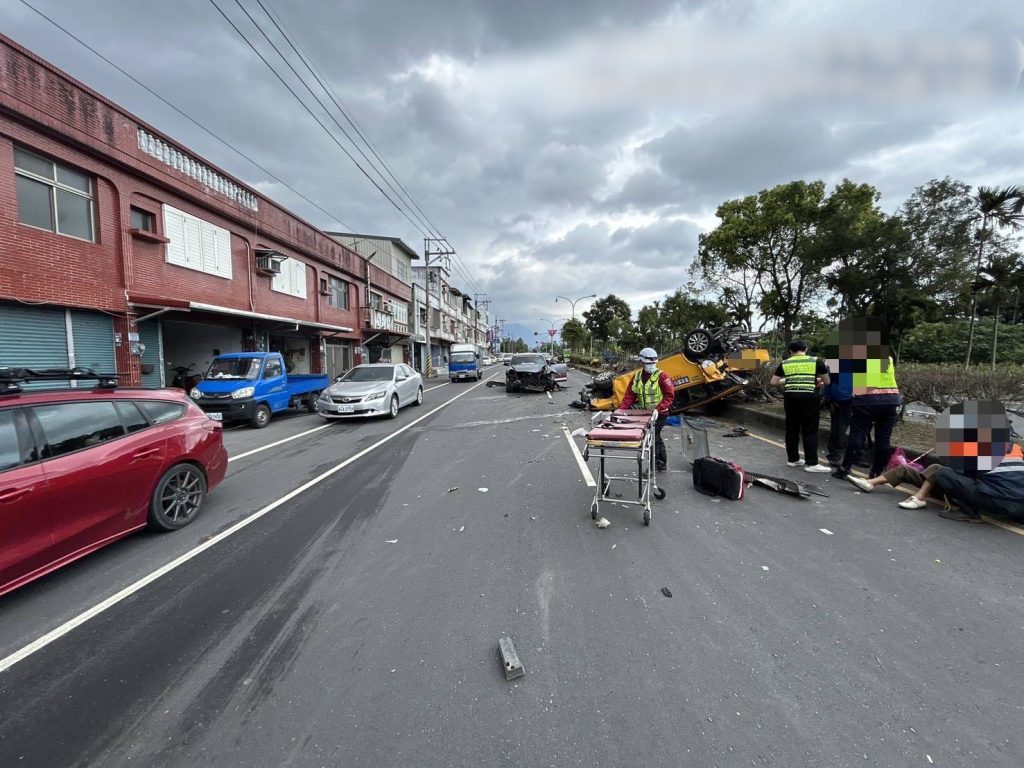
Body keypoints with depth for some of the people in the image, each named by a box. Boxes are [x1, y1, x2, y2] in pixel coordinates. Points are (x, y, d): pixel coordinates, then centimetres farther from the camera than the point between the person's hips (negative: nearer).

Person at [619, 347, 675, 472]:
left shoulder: (662, 376, -11)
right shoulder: (637, 376, 6)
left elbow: (670, 395, -14)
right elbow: (630, 394, 4)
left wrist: (658, 408, -26)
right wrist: (621, 409, -8)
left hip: (659, 414, -6)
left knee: (653, 437, -6)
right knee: (656, 437, 18)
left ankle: (654, 466, 6)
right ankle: (662, 464, 35)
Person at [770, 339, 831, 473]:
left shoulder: (784, 363, 9)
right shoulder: (817, 361, 5)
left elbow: (774, 381, 15)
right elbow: (827, 382, 11)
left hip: (790, 397, 3)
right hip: (809, 397, -3)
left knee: (792, 429, 12)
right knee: (810, 431, 2)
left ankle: (792, 459, 21)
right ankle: (812, 463, 2)